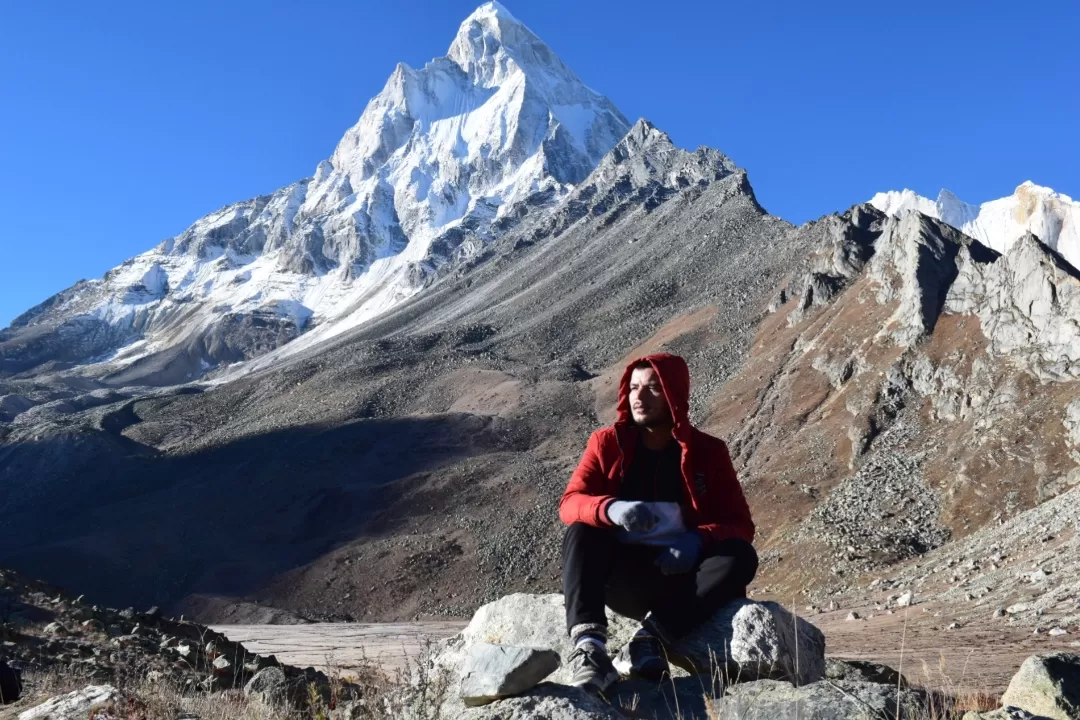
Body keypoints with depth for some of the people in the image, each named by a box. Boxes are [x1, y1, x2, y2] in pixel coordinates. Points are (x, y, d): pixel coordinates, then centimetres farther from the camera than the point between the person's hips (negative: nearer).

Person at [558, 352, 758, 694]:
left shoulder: (708, 451, 1)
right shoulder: (607, 442, 0)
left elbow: (740, 525, -2)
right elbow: (570, 503, -12)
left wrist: (698, 540, -24)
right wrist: (610, 509, -34)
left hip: (680, 577, 0)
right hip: (624, 578, 0)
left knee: (740, 557, -26)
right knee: (581, 533, -27)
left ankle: (653, 638, -34)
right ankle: (589, 643, -43)